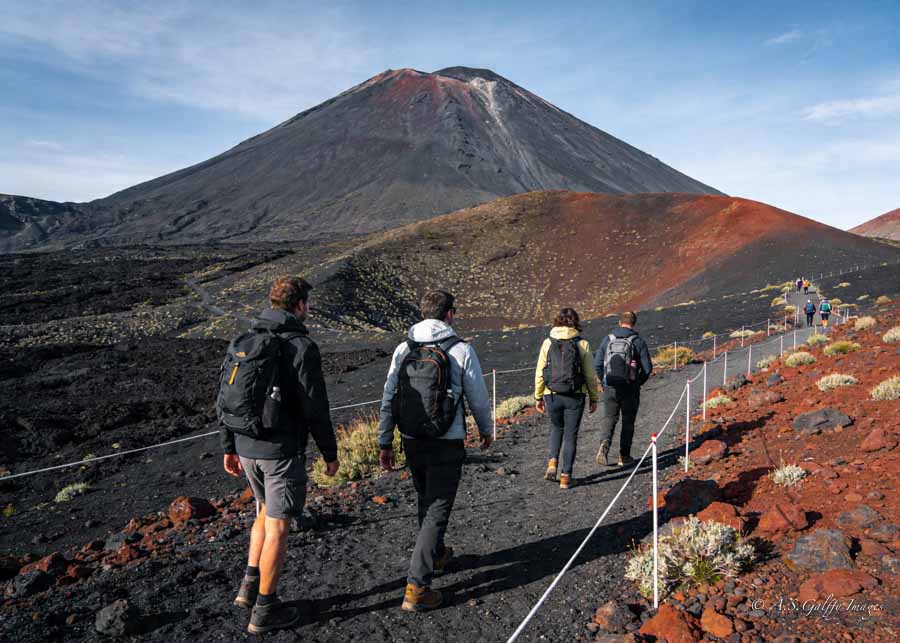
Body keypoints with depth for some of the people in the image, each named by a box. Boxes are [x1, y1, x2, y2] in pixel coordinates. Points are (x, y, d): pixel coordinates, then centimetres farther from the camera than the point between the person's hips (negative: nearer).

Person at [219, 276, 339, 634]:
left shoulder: (243, 342, 6)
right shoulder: (301, 346, -15)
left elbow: (224, 398, 9)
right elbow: (316, 408, -16)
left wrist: (229, 447, 17)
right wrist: (330, 453, -4)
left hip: (247, 448, 7)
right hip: (282, 450, -7)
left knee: (266, 511, 26)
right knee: (278, 526, 5)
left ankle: (250, 586, 26)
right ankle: (265, 611, 16)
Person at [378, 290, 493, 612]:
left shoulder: (403, 349, -1)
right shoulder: (461, 350, -11)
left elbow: (388, 400, 0)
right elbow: (478, 398, -3)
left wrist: (385, 443, 7)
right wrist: (485, 430, 15)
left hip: (412, 442, 5)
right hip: (446, 446, -5)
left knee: (426, 501, 25)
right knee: (437, 511, 2)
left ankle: (437, 554, 46)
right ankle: (416, 587, -2)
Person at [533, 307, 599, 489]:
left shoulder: (548, 343, -2)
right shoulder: (582, 344, -5)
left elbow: (539, 373, 0)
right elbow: (590, 375, -1)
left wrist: (538, 397, 9)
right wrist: (593, 398, 10)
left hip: (552, 396, 1)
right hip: (575, 397, -1)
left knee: (556, 428, 25)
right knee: (570, 435, 10)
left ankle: (552, 462, 8)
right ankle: (565, 476, 12)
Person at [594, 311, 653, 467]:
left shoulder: (608, 339, 1)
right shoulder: (638, 341, -4)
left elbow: (597, 364, 0)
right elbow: (647, 367, -6)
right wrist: (639, 382, 11)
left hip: (609, 388, 1)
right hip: (630, 389, -1)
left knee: (608, 417, 11)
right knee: (628, 422, 12)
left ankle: (604, 443, -15)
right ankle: (624, 456, 17)